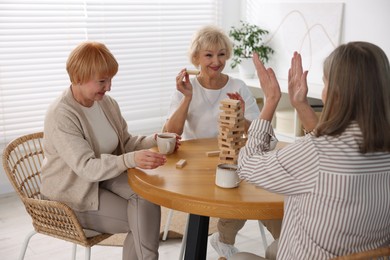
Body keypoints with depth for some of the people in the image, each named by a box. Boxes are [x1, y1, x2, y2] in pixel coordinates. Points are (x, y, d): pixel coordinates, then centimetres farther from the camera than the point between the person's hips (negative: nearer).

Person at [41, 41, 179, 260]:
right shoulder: (60, 116, -23)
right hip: (74, 195, -6)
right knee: (141, 222, -17)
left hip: (106, 178, 6)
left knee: (148, 196, -22)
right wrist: (131, 160, -44)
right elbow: (87, 168, -30)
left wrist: (154, 142, -12)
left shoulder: (108, 103, -1)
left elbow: (125, 142, 9)